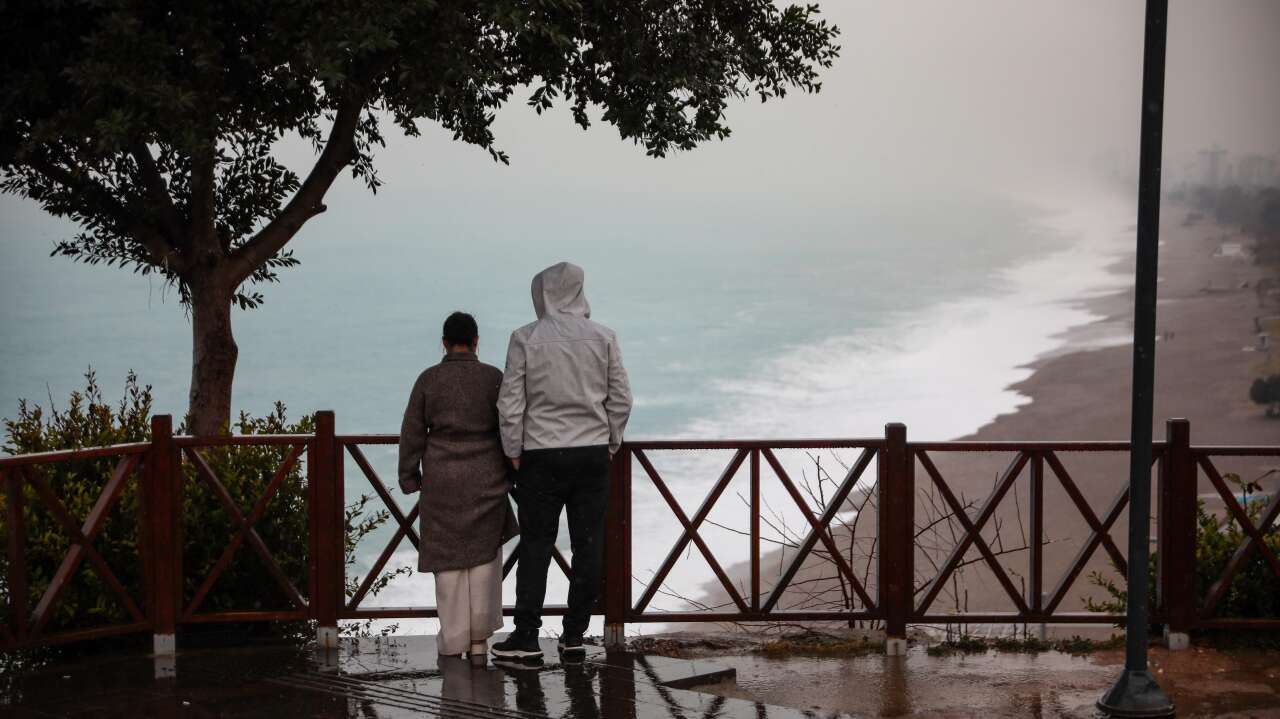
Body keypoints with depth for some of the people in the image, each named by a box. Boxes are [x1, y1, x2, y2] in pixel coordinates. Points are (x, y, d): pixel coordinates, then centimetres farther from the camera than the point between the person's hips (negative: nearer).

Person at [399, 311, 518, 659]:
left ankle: (454, 638, 9)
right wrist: (511, 471, 11)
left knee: (448, 554, 8)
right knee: (485, 551, 13)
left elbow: (412, 433, -1)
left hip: (442, 480, 0)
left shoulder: (428, 379, -4)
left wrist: (409, 477, 8)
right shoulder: (494, 378, -3)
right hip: (486, 479, 0)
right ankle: (480, 634, 7)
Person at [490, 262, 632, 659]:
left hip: (542, 453, -2)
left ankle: (526, 635, 4)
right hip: (593, 452, 2)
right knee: (588, 544, 7)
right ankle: (574, 633, 10)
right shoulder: (603, 337, 1)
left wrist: (513, 451, 5)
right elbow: (621, 399, 4)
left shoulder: (526, 339, -6)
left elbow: (511, 402, -5)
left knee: (536, 544, 4)